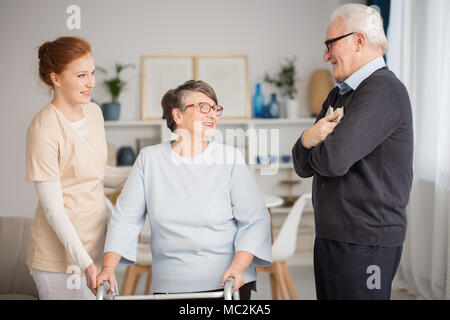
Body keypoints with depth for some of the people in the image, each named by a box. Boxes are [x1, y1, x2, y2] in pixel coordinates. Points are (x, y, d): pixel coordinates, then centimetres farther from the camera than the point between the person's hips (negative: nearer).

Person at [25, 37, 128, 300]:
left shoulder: (93, 112, 5)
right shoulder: (44, 130, -18)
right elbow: (52, 207, -18)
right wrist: (85, 262, -22)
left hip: (94, 246, 7)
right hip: (60, 257, -7)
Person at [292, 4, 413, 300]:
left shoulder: (383, 90, -14)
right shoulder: (339, 95, 16)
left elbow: (334, 160, -24)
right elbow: (303, 166, 11)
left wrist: (313, 143, -1)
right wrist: (309, 138, -11)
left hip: (365, 242, -9)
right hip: (330, 236, 9)